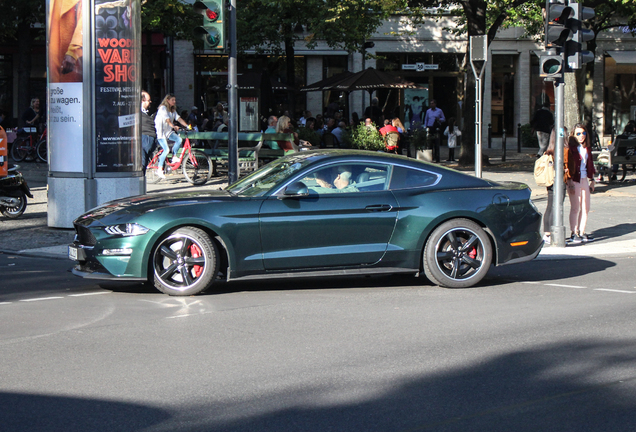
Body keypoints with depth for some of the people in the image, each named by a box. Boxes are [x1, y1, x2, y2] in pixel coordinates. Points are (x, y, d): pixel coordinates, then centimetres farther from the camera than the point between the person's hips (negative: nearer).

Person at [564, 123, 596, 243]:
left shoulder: (587, 148, 11)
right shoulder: (570, 148, -9)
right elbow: (567, 166, -12)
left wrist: (591, 180, 16)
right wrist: (570, 183, -16)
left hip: (584, 180, 7)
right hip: (574, 180, -7)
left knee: (585, 208, 8)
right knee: (575, 208, -3)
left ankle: (581, 232, 16)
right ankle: (573, 233, 4)